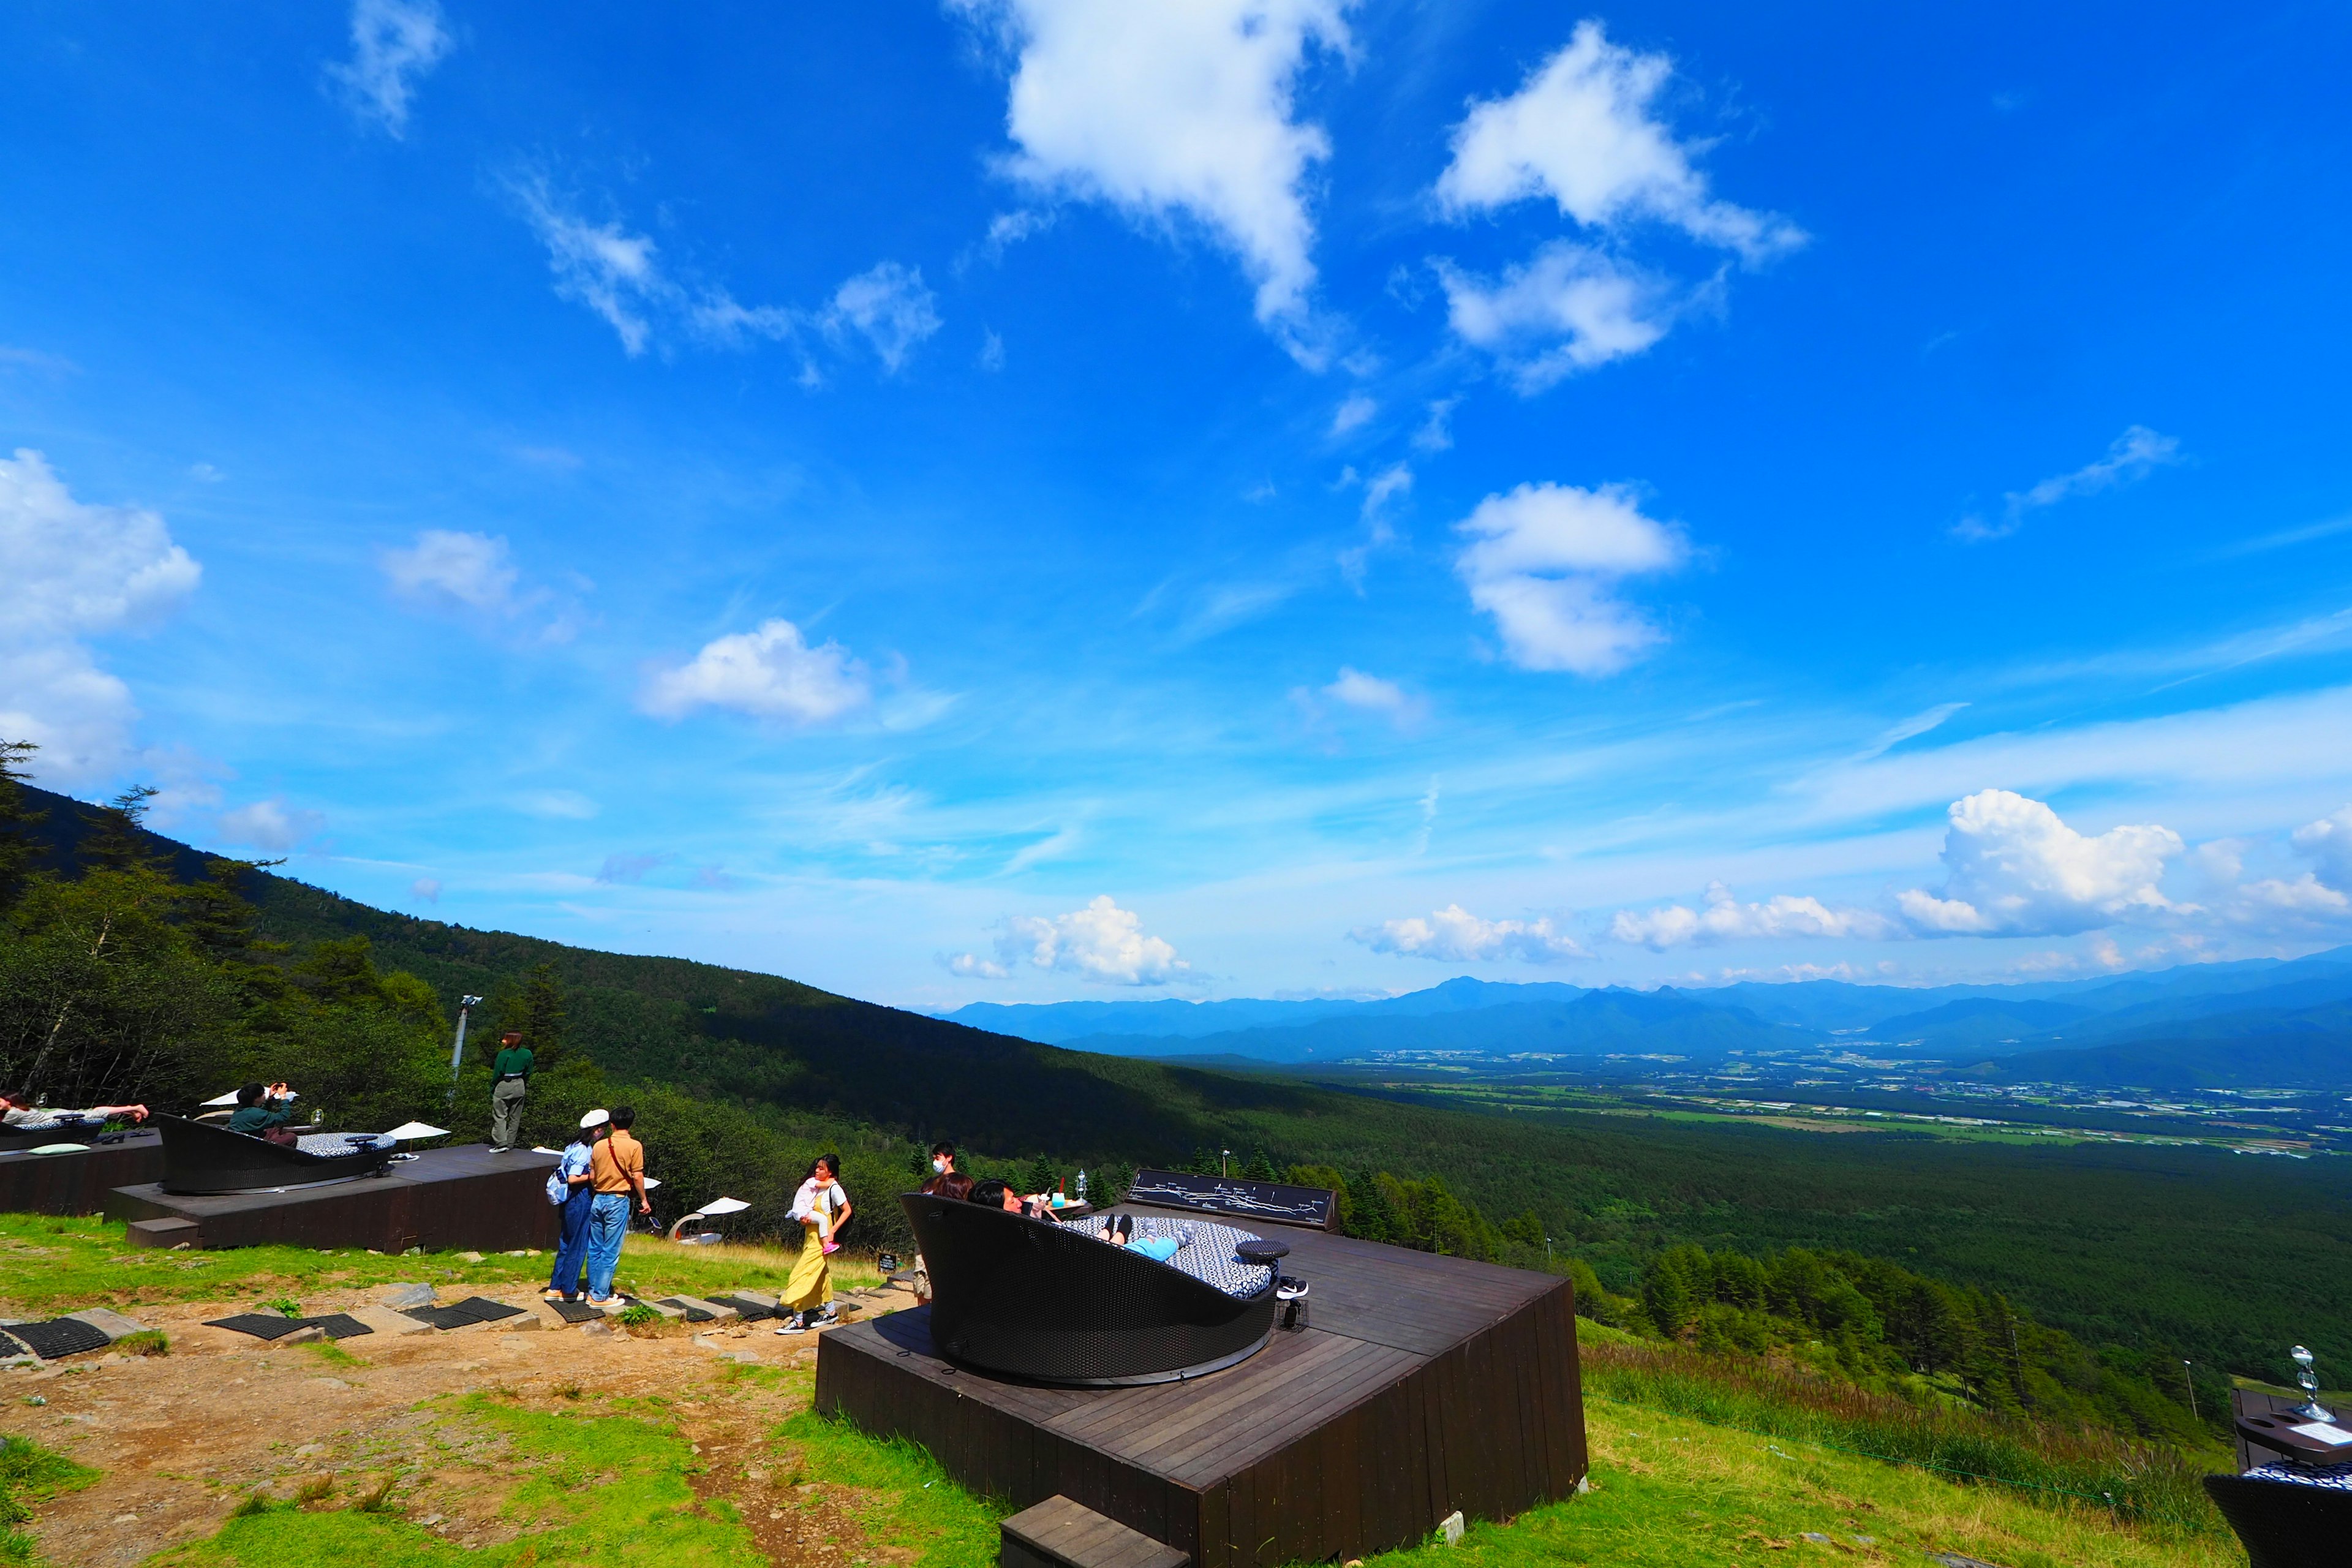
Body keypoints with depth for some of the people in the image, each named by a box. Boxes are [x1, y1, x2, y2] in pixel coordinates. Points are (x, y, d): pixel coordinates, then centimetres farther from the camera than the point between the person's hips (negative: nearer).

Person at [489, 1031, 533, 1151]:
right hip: (519, 1086, 5)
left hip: (503, 1087, -5)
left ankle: (501, 1143, -8)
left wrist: (492, 1090, -1)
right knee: (515, 1117, 11)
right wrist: (524, 1086, 14)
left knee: (500, 1116, 1)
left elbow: (498, 1074, -10)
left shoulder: (504, 1054, -13)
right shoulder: (527, 1054, 1)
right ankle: (510, 1144, 15)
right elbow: (527, 1073, 4)